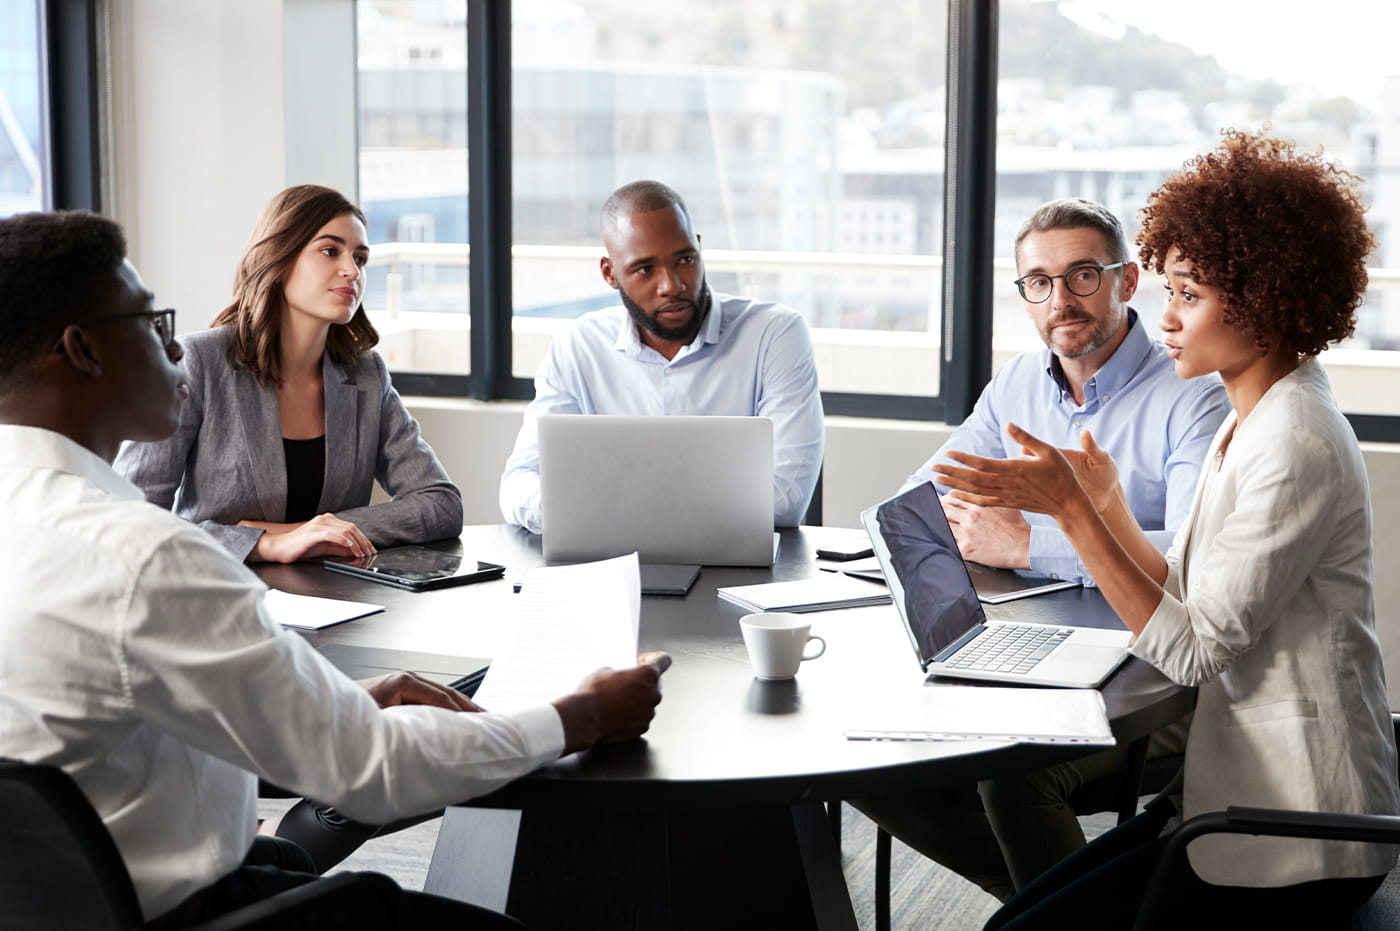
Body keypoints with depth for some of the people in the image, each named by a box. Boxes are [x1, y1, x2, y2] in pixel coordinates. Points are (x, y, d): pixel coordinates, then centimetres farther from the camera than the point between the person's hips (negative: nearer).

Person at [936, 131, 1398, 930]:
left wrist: (1071, 508, -20)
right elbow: (1188, 606, 9)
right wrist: (1105, 502, 3)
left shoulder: (1297, 446, -21)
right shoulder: (1252, 422, 11)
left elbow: (1193, 649, -20)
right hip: (1246, 797, 9)